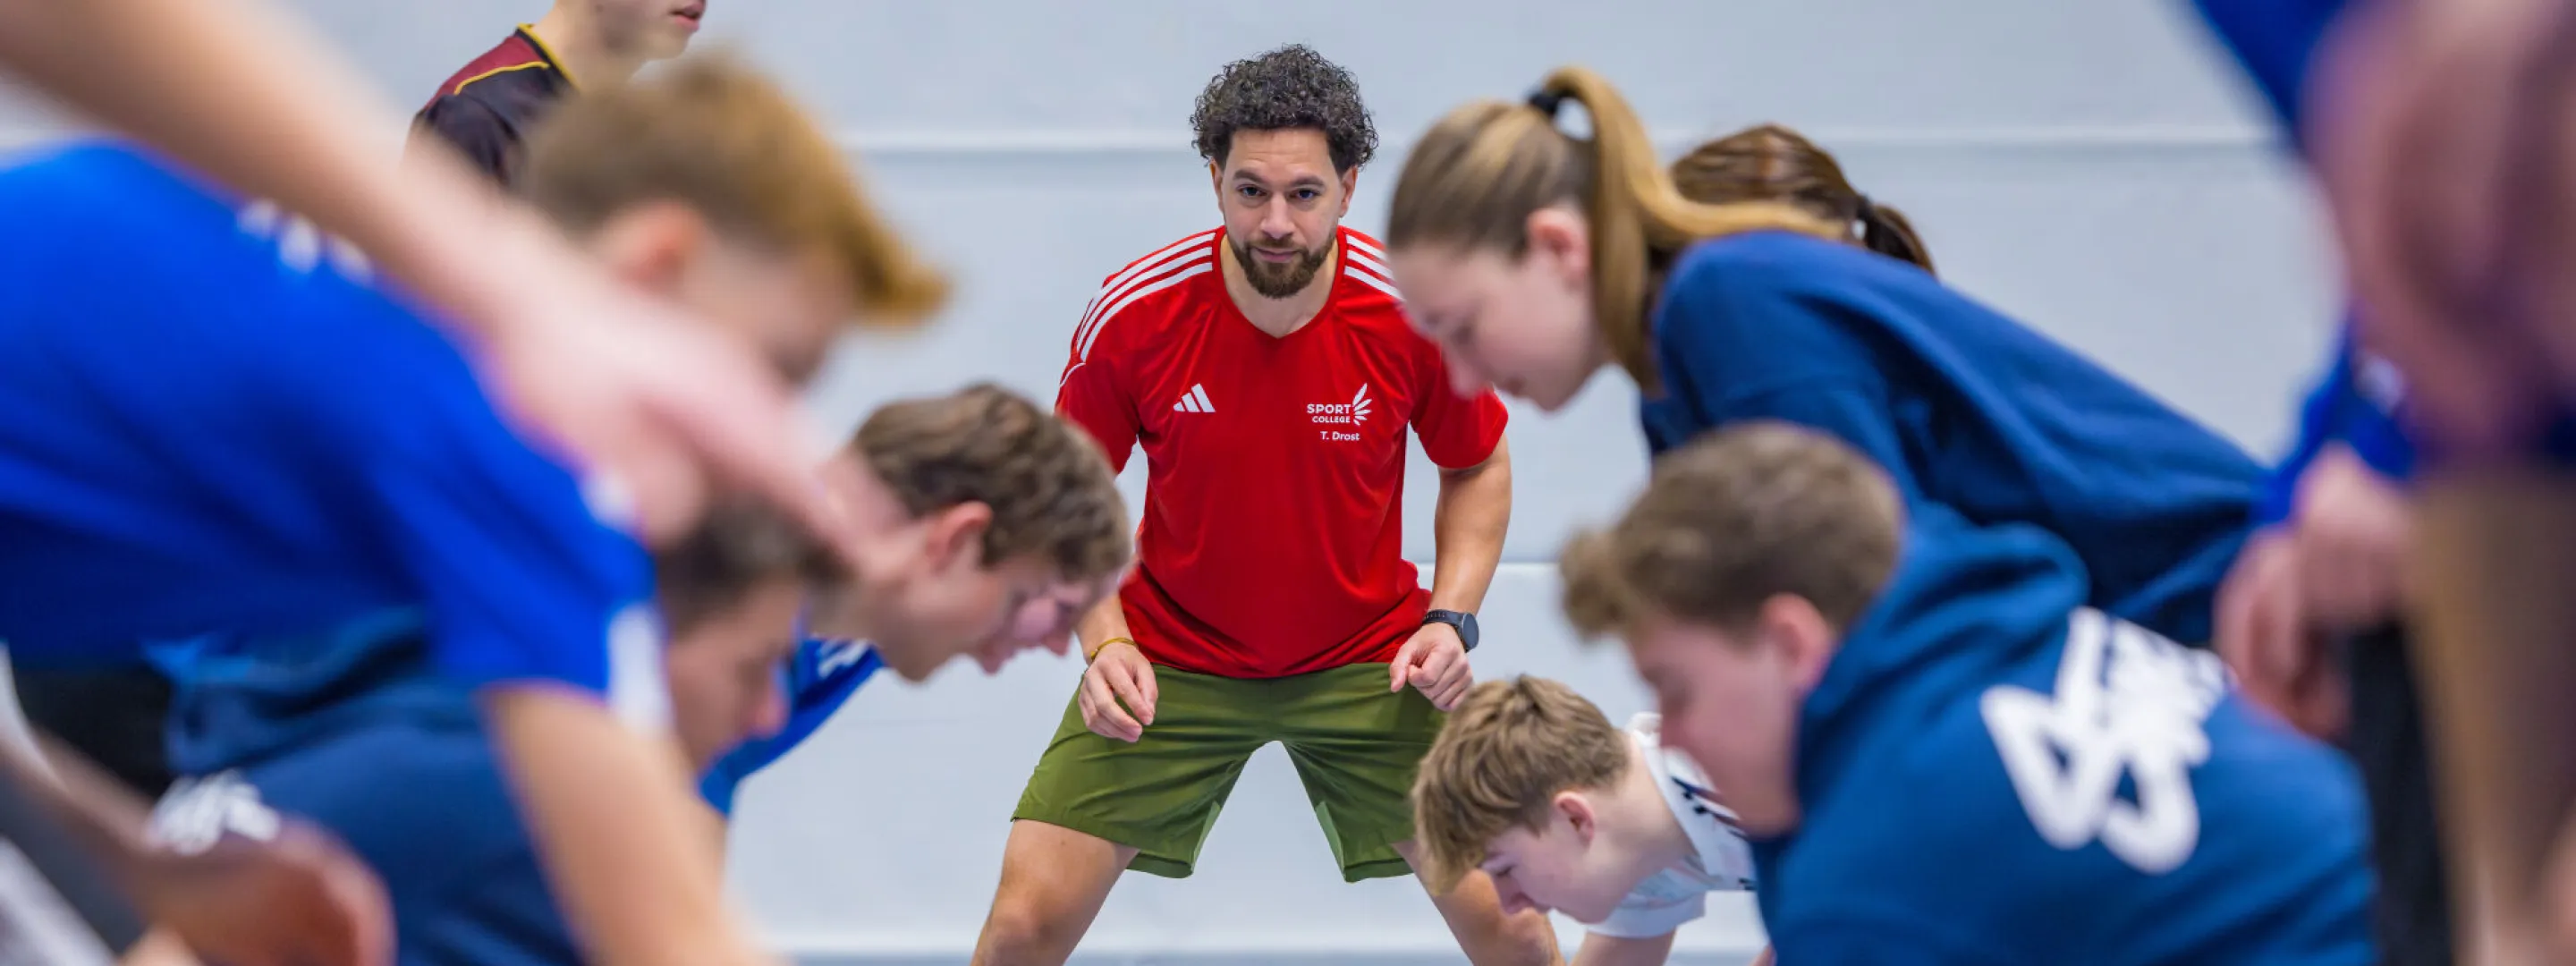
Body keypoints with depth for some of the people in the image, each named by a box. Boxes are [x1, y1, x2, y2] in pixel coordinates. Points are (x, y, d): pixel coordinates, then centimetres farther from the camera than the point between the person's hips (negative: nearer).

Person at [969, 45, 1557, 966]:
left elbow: (1478, 470, 2)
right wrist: (1103, 641, -16)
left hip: (1367, 659, 0)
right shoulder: (1134, 315, -18)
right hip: (1171, 658, 0)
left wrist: (1452, 619, -12)